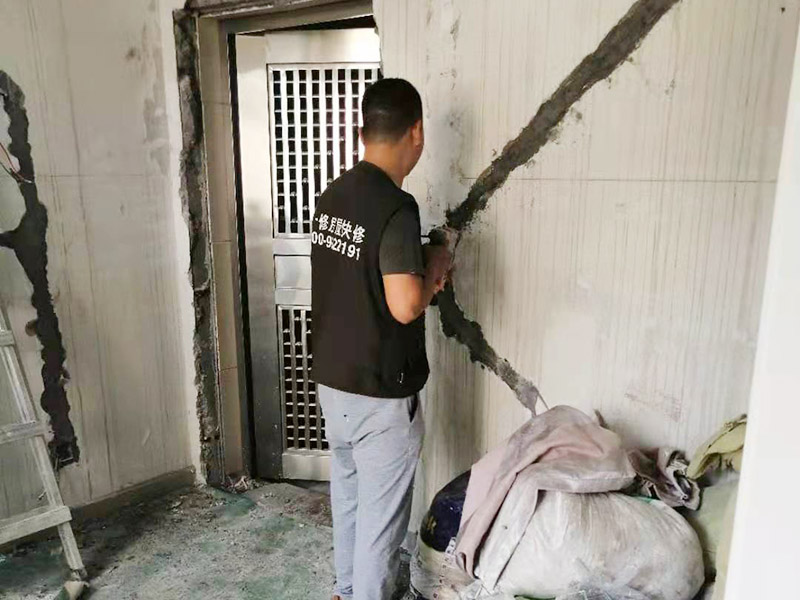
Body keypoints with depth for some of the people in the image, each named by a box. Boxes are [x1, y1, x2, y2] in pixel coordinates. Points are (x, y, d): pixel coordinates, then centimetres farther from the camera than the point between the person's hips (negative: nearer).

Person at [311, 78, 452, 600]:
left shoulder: (333, 196, 4)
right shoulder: (396, 207, -22)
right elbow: (404, 306, -27)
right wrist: (434, 268, -9)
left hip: (332, 381, 8)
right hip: (381, 394, -8)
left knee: (347, 495, 25)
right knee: (381, 513, 12)